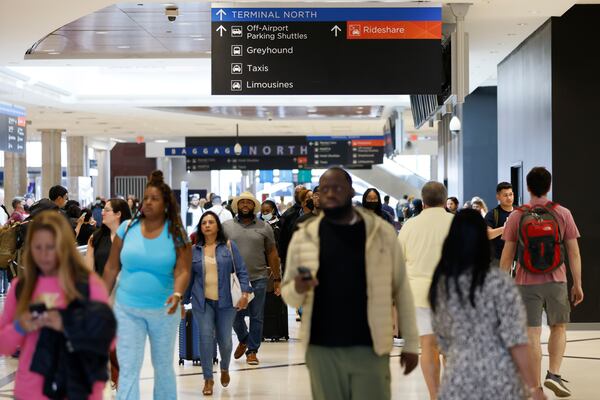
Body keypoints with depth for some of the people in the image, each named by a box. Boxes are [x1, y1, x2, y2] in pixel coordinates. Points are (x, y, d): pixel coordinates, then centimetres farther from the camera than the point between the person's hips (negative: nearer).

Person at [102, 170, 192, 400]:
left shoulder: (177, 235, -4)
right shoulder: (127, 228, 0)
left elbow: (182, 271, -14)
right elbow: (111, 268, 4)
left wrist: (177, 295, -33)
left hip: (163, 311, 0)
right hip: (127, 309, 0)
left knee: (163, 366, 15)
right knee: (128, 368, -4)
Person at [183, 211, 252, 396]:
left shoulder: (229, 246, 2)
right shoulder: (194, 250, 6)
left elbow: (241, 271, 0)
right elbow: (188, 277, 12)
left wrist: (245, 292, -13)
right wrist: (183, 301, 12)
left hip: (225, 301, 0)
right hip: (202, 302, 1)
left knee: (225, 339, 3)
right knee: (206, 337, -6)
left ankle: (225, 368, 33)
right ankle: (208, 378, 5)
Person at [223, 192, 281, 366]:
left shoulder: (264, 227, 6)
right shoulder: (227, 226, 5)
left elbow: (272, 254, 8)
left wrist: (277, 279, 5)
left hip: (258, 279, 0)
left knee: (256, 317, 2)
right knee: (235, 315, 6)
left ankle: (252, 351, 13)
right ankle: (243, 340, 33)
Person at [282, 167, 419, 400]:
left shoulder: (381, 232, 1)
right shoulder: (304, 236, 4)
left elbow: (401, 289, 5)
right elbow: (288, 295, 7)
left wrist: (411, 343, 4)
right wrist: (297, 289, -17)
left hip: (369, 348, -1)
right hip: (322, 349, 2)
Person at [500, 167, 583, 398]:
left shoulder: (516, 216, -1)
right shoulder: (563, 214, 0)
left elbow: (507, 255, 0)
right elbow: (574, 253, 0)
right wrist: (577, 284, 6)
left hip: (527, 283, 0)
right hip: (556, 281, 0)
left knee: (532, 334, 3)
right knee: (559, 328, 19)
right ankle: (554, 374, 5)